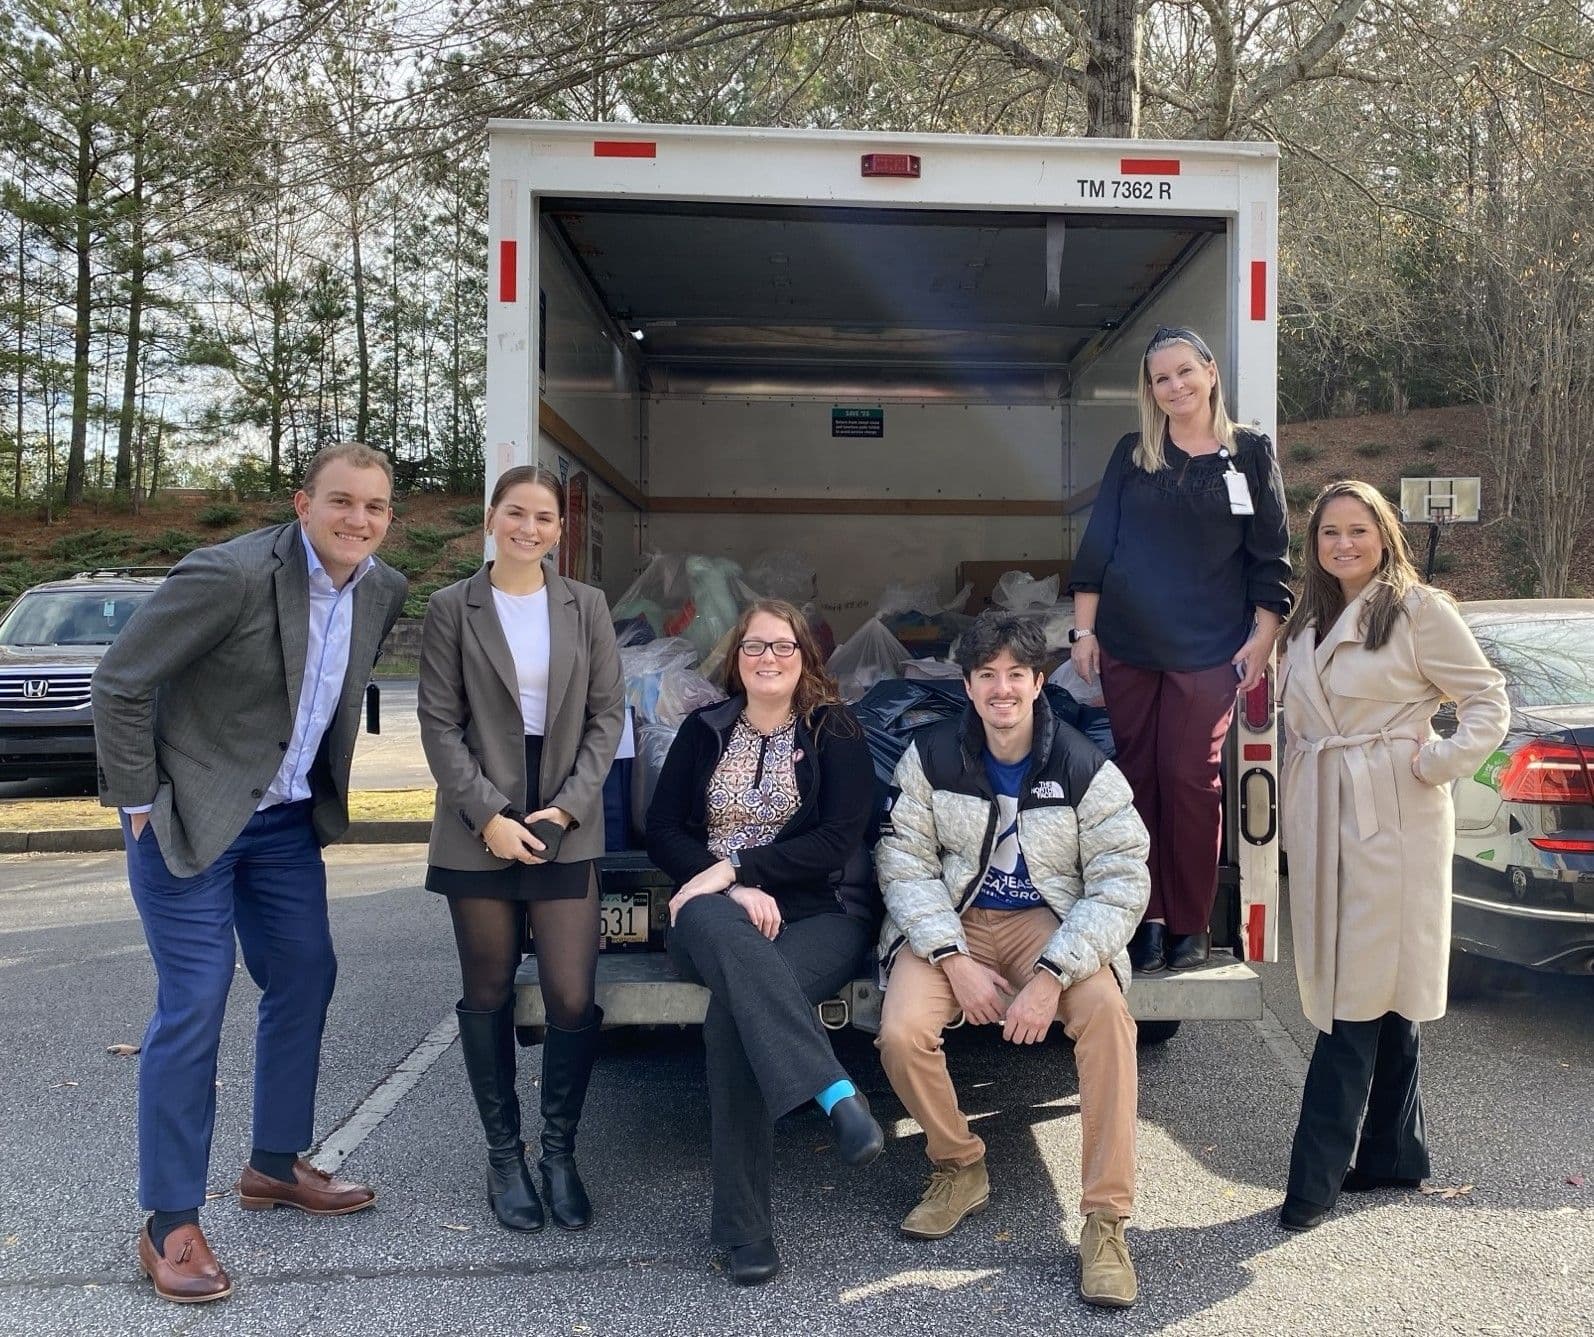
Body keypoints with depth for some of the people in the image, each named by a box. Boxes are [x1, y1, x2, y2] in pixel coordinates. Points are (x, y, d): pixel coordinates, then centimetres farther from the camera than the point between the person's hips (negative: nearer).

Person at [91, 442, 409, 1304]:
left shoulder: (383, 591, -2)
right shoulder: (230, 575, -23)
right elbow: (118, 682, -17)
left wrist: (325, 788, 11)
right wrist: (140, 804, -14)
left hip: (287, 820, 7)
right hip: (191, 817, -7)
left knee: (304, 981, 13)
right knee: (192, 1008, -5)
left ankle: (274, 1165, 32)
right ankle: (170, 1223, 10)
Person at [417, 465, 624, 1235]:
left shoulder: (586, 607, 6)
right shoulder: (452, 608, 1)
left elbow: (607, 715, 4)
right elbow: (439, 723, -3)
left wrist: (567, 807, -7)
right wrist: (489, 815, -11)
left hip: (567, 828, 1)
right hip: (479, 832, -1)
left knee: (573, 998, -4)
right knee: (488, 998, 9)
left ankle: (560, 1152, 17)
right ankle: (504, 1155, 25)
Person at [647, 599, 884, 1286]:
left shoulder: (834, 731, 8)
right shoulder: (704, 730, 15)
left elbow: (837, 840, -5)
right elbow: (663, 831, 7)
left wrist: (732, 868, -13)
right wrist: (737, 890, -11)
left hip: (820, 913, -1)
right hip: (715, 910, 2)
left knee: (734, 1011, -34)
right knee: (728, 937, -39)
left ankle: (742, 1222, -27)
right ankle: (837, 1092, -46)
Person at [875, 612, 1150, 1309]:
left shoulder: (1085, 767, -8)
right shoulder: (930, 756, -4)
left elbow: (1121, 882, -11)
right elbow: (904, 862, -5)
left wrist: (1052, 976, -23)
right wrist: (956, 962, -18)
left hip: (1049, 921, -1)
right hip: (953, 919, 1)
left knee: (1107, 1013, -31)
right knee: (901, 1034, -26)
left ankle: (1106, 1220, -17)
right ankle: (959, 1167, 5)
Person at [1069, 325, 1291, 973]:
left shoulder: (1250, 453, 3)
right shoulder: (1132, 453, 7)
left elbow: (1270, 557, 4)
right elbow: (1097, 544, 6)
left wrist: (1261, 640, -1)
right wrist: (1084, 630, 1)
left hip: (1208, 652, -2)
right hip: (1127, 646, 2)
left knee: (1191, 780, -1)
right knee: (1138, 778, 4)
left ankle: (1190, 924, 12)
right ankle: (1148, 917, 14)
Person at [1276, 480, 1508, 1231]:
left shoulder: (1420, 611, -5)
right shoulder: (1307, 624, 15)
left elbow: (1489, 702, -4)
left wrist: (1435, 764, -15)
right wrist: (1296, 815, 7)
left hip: (1391, 817, -6)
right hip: (1320, 816, 7)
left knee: (1367, 989, -4)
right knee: (1375, 996, 12)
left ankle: (1316, 1174, 0)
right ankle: (1393, 1155, 23)